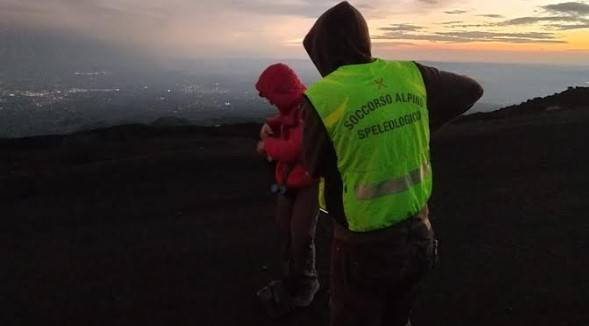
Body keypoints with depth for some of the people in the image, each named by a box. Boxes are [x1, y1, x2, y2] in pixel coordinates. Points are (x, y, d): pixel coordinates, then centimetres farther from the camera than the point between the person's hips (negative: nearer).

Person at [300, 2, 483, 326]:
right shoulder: (411, 75, -5)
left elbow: (314, 167, -3)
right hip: (418, 234, 5)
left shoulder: (321, 97, -20)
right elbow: (472, 89, 13)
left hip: (364, 246, -5)